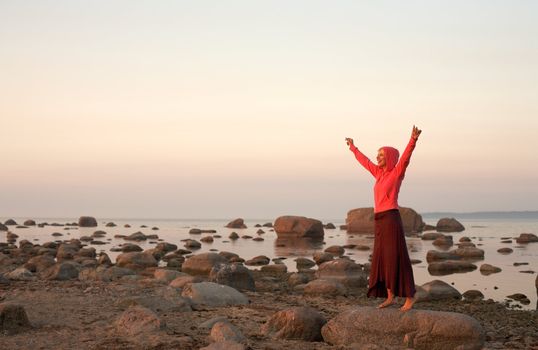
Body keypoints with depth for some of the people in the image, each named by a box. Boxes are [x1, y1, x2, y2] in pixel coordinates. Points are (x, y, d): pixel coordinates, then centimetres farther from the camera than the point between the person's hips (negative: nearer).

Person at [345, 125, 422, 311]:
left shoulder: (397, 172, -5)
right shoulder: (380, 173, 15)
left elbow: (405, 157, -23)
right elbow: (364, 161, 30)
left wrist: (413, 140, -40)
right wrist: (353, 148, 43)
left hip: (391, 219, -8)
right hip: (379, 221, 8)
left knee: (396, 258, -6)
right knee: (382, 259, 9)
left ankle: (409, 296, 0)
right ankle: (390, 297, 15)